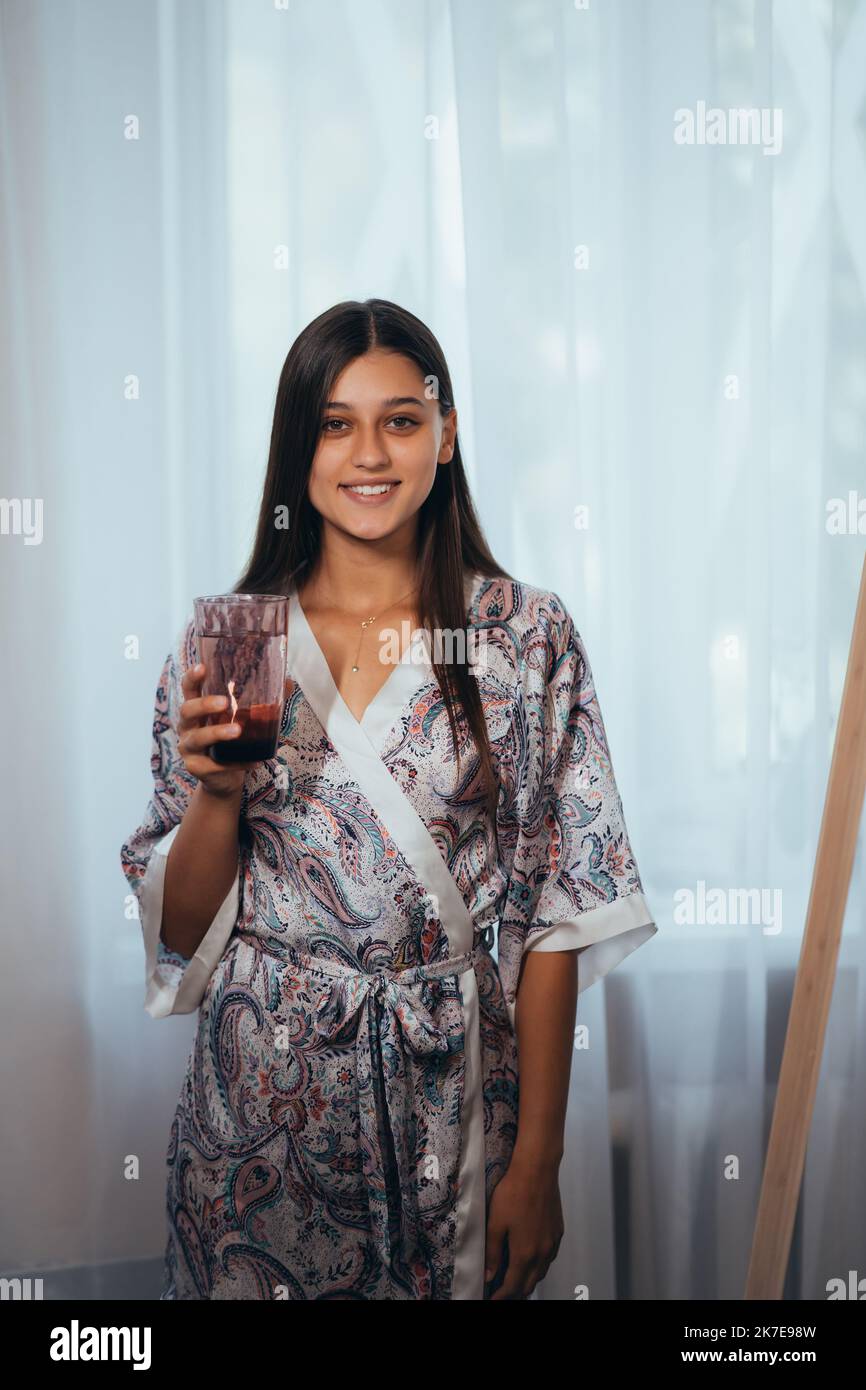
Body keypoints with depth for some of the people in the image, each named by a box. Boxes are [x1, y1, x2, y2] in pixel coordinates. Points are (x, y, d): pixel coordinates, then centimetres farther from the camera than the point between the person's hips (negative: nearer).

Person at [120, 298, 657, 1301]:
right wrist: (216, 793, -17)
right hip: (266, 1104, 1)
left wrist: (538, 1159, -9)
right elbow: (180, 927, 2)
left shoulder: (527, 634, -5)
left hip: (459, 1098, -1)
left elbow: (559, 914, -5)